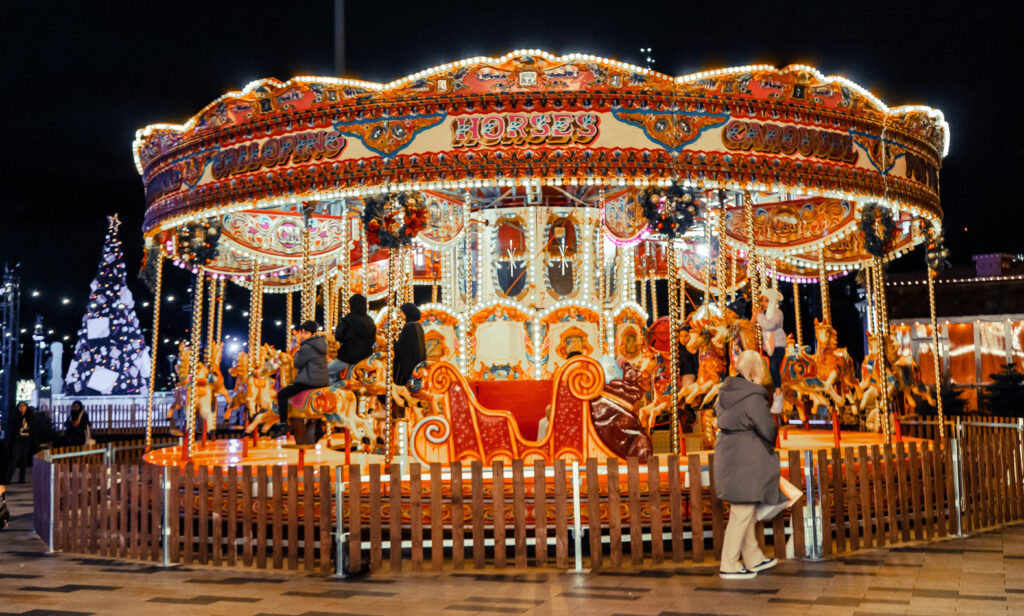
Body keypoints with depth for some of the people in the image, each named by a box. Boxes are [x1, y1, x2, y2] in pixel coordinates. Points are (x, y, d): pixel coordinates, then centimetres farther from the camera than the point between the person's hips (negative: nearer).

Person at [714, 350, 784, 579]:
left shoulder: (725, 392, 7)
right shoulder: (753, 397, -18)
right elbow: (768, 430, -14)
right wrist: (770, 446, 8)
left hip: (727, 455, 9)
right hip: (746, 460, -9)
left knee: (746, 510, 18)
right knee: (741, 512, -1)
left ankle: (753, 559, 29)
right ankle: (729, 566, 5)